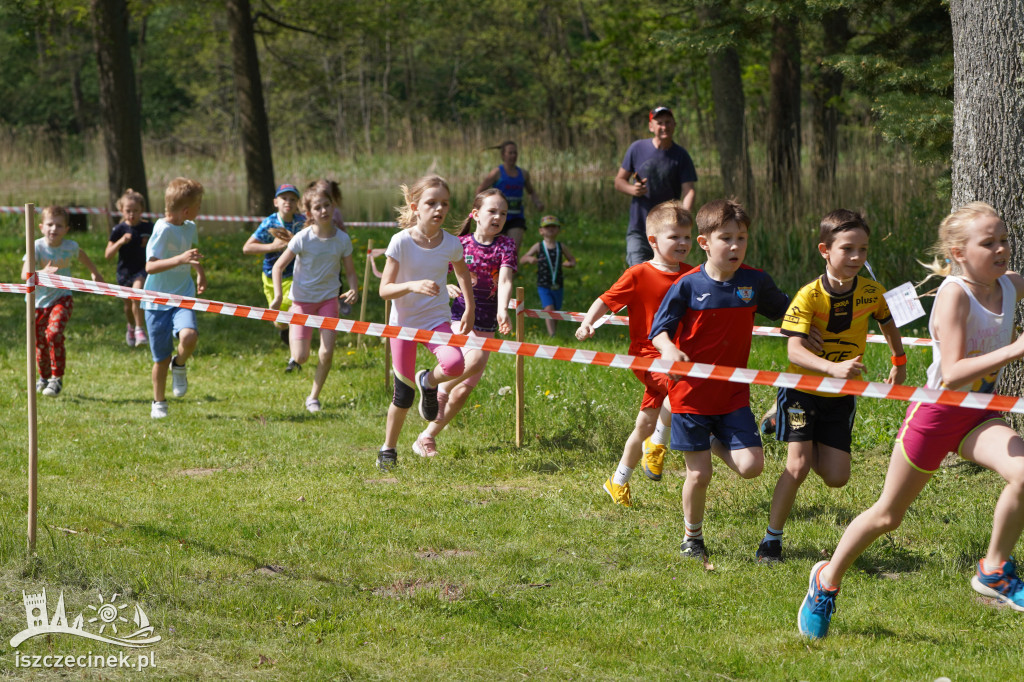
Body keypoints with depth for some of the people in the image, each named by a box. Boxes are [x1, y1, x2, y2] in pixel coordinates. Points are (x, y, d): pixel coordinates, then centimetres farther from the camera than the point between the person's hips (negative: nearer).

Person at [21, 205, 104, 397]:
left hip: (61, 299, -1)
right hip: (38, 301, 1)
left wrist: (95, 273, 29)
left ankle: (57, 379, -14)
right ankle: (44, 377, 36)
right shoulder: (37, 247, -18)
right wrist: (42, 273, -50)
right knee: (40, 342, 10)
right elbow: (25, 273, -31)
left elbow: (82, 257, 15)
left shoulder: (70, 247, -10)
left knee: (54, 334, -23)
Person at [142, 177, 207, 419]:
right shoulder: (163, 230, -16)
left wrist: (200, 273, 17)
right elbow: (150, 266, -26)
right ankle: (158, 402, 26)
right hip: (158, 301, -4)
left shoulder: (190, 228, 6)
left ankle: (179, 365, 6)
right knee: (162, 359, 4)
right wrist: (180, 259, -36)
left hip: (182, 298, 4)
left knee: (189, 336, -26)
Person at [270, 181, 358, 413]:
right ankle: (294, 346, 33)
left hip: (328, 299, 2)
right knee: (301, 358, -5)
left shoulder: (342, 239, -7)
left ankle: (313, 397, 13)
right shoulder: (303, 239, -15)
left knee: (327, 353, -7)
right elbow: (278, 267, -8)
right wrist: (278, 296, -19)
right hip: (303, 299, -2)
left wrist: (353, 290, -18)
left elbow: (350, 272, 3)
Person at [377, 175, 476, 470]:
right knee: (403, 395, 1)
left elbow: (462, 273, 17)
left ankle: (429, 382, 8)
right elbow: (385, 289, -17)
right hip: (404, 322, -2)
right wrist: (413, 285, -34)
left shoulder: (451, 244, -7)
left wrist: (470, 309, 14)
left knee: (455, 365, -28)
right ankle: (388, 449, 24)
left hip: (438, 320, 2)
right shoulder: (401, 242, -16)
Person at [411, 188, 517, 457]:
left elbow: (505, 280, -15)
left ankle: (427, 437, 15)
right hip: (460, 317, -3)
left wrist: (502, 310, -32)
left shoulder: (505, 245, 0)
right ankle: (441, 388, -6)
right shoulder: (460, 244, -2)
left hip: (487, 324, 3)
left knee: (465, 387, 1)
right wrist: (445, 287, -17)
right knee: (475, 359, -32)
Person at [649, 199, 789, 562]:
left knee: (751, 466, -11)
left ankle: (718, 443, 23)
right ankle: (692, 539, 26)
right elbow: (659, 329, -11)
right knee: (699, 475, 1)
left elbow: (785, 310, 17)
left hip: (733, 394, 3)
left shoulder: (755, 281, -2)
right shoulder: (688, 285, -11)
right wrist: (669, 349, -31)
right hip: (692, 393, -3)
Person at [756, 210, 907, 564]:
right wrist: (833, 367, -46)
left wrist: (899, 364, 24)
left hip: (842, 395, 4)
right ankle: (771, 539, 2)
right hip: (803, 388, -4)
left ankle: (795, 433, 32)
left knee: (837, 478, -1)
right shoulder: (809, 295, -20)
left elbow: (888, 323, 15)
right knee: (798, 466, -15)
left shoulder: (872, 293, -9)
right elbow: (794, 350, -30)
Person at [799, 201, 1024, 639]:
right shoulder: (954, 294, -23)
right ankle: (827, 581, 33)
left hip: (978, 416, 5)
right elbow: (952, 376, -32)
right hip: (935, 412, -5)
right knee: (887, 516, 8)